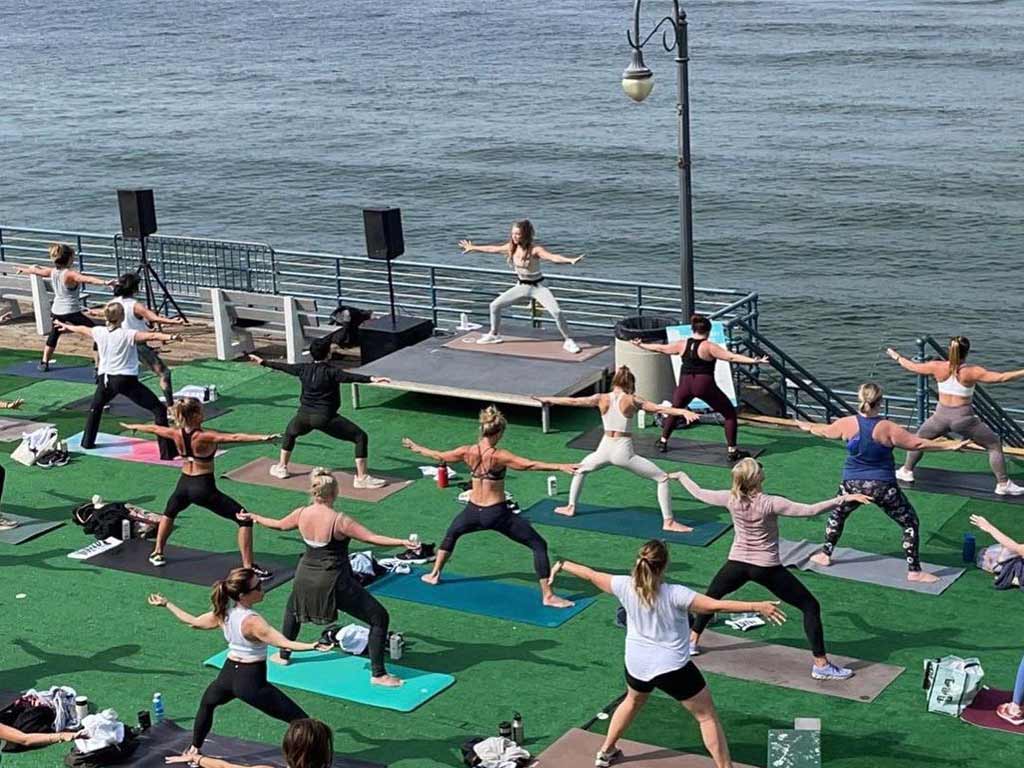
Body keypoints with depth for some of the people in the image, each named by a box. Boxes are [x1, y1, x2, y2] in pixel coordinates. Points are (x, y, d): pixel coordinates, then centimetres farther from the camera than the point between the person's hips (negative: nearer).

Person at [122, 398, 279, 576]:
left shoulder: (176, 434, -6)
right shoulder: (204, 437, -23)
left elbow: (154, 429, 14)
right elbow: (234, 437, -35)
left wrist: (133, 426, 34)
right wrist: (262, 438, -45)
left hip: (184, 485, 6)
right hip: (204, 487, -6)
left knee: (169, 512, 39)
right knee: (245, 519, -3)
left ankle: (157, 554, 44)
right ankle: (248, 567, -9)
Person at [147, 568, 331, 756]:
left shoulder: (223, 613, -4)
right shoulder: (252, 621, -25)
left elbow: (193, 622, 13)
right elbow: (284, 643, -36)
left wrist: (166, 604, 27)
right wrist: (312, 646, -48)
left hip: (228, 674, 7)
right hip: (252, 681, -7)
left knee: (207, 703, 40)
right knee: (300, 720, -3)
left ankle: (194, 749, 49)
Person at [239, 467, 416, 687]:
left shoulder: (302, 514, -3)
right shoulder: (338, 521, -21)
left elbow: (279, 524, 16)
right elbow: (372, 537, -25)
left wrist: (253, 517, 34)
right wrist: (402, 542, -27)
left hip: (305, 579, 6)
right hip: (334, 583, -6)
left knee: (293, 607, 39)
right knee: (379, 618, 3)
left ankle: (283, 654, 51)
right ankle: (378, 674, 2)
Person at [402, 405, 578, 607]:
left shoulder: (467, 452, -6)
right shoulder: (499, 456, -21)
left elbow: (439, 456, 10)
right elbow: (530, 465, -32)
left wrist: (415, 448, 27)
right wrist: (560, 466, -38)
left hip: (473, 512, 5)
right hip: (497, 514, -5)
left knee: (451, 535, 37)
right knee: (539, 545, 1)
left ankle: (434, 574, 46)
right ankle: (548, 596, -4)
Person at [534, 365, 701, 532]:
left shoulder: (601, 399, 2)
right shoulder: (632, 400, -7)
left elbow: (573, 401, 13)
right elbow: (658, 409, -15)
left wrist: (548, 400, 26)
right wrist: (683, 412, -19)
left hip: (605, 449, 4)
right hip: (623, 452, -4)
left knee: (580, 469, 36)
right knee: (663, 478, 3)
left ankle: (571, 507, 40)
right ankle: (668, 522, -3)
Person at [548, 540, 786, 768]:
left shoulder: (626, 587, -13)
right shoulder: (674, 595, -26)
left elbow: (592, 575, 1)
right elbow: (716, 605, -32)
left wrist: (562, 565, 16)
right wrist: (757, 606, -33)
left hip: (637, 665, 5)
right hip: (672, 668, -5)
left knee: (633, 701, 35)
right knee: (707, 717, 8)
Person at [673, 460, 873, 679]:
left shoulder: (731, 499, -10)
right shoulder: (769, 503, -22)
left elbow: (698, 493, 4)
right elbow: (809, 510, -28)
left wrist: (681, 476, 22)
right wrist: (844, 498, -27)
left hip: (737, 564, 4)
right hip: (767, 568, -4)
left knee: (710, 597, 32)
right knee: (810, 607, 4)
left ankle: (692, 642, 38)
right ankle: (821, 665, 0)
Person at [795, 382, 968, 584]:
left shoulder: (847, 424, -8)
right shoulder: (887, 428, -17)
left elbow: (825, 431, 12)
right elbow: (917, 443, -13)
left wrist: (807, 427, 34)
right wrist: (951, 445, -5)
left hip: (853, 484, 3)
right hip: (882, 487, -3)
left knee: (837, 513, 31)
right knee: (910, 522, 10)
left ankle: (825, 555, 38)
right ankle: (914, 571, 8)